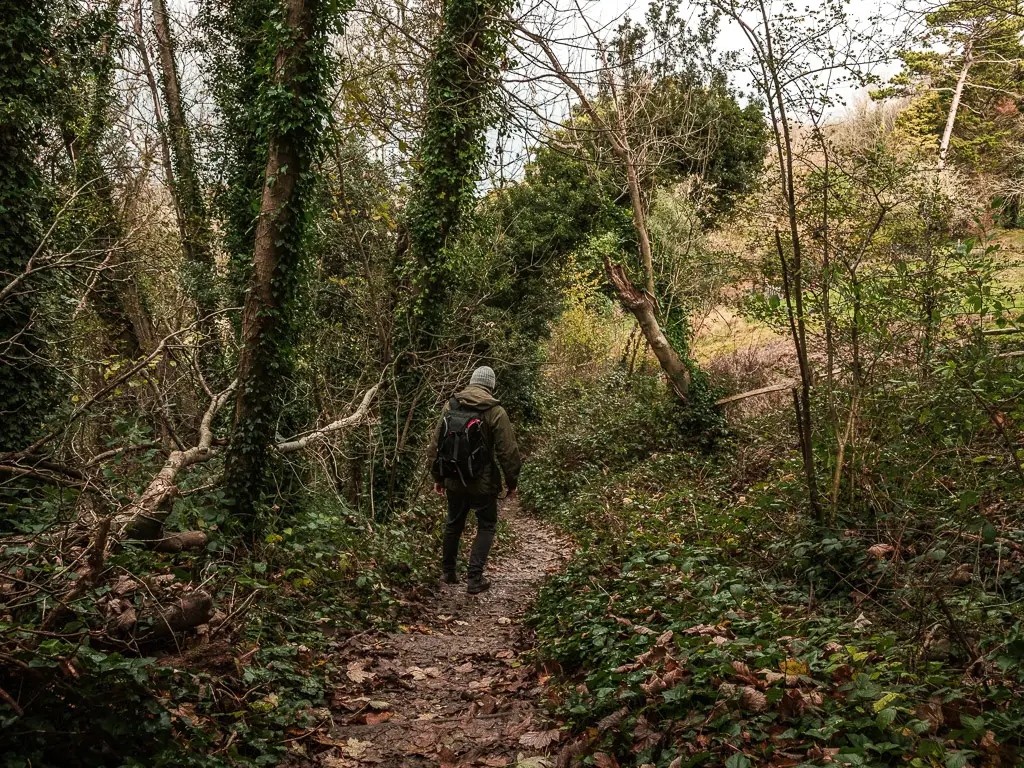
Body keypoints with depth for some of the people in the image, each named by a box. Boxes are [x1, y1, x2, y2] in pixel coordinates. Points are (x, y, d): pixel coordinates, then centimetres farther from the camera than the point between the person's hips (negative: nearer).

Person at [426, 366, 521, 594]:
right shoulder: (495, 412, -12)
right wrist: (512, 482, 0)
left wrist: (438, 476, 15)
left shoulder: (450, 406, 1)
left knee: (453, 524, 22)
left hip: (454, 481, 4)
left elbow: (436, 444, 6)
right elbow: (508, 451, -12)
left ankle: (448, 573, 31)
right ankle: (474, 579, 5)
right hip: (483, 482, -4)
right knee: (486, 526, 11)